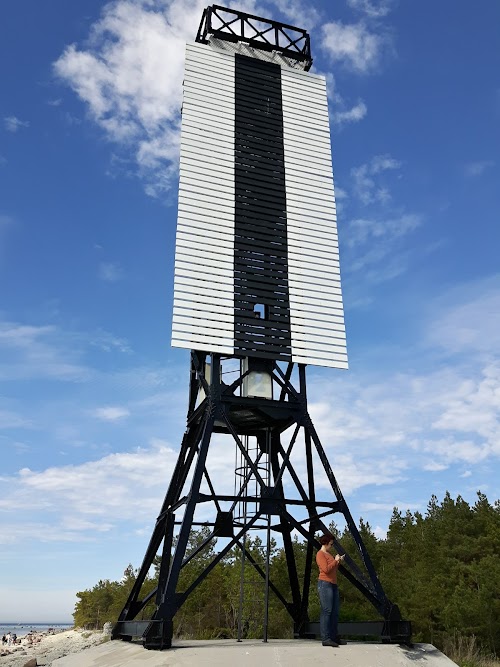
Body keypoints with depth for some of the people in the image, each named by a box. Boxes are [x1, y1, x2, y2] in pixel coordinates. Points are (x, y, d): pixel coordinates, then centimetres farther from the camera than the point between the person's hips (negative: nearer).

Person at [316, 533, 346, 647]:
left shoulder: (329, 554, 21)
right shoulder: (320, 554, -6)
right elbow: (326, 569, -18)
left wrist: (339, 562, 11)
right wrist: (335, 560, -8)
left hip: (333, 584, 9)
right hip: (325, 584, -9)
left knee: (335, 612, 9)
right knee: (326, 611, -12)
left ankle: (334, 637, 14)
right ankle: (325, 639, -14)